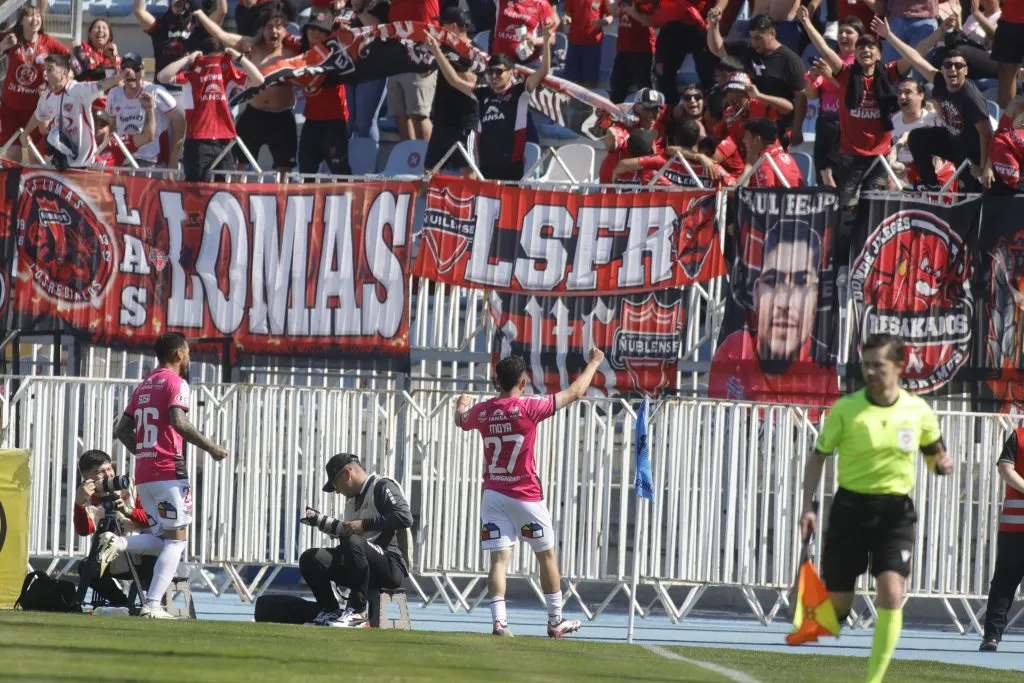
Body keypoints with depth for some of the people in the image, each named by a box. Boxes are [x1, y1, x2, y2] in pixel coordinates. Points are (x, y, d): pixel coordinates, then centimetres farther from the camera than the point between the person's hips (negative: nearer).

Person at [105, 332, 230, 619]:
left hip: (143, 474, 8)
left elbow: (122, 430, 18)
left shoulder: (144, 387, 19)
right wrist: (211, 448, -13)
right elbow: (179, 422, -21)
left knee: (162, 539, 15)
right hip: (169, 472, -8)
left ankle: (117, 543, -9)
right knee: (177, 539, -4)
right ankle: (153, 604, -14)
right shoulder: (176, 383, -5)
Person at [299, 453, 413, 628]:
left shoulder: (382, 487, -2)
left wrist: (364, 524, -19)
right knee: (310, 559, -6)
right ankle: (331, 611, -1)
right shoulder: (352, 500, 24)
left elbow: (405, 517, -19)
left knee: (353, 542, -37)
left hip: (392, 565, -8)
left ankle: (358, 612, -30)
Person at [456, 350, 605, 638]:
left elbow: (461, 420, 23)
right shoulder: (528, 408, -13)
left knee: (499, 559, -1)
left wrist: (462, 404, 47)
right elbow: (575, 392, -4)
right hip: (526, 496, -3)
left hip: (492, 494, 3)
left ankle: (499, 619, -17)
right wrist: (594, 363, 13)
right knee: (547, 557, 12)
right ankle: (556, 621, 20)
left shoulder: (481, 411, -2)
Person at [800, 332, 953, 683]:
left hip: (896, 512, 0)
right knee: (837, 606, 1)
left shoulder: (918, 411, 0)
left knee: (891, 592, -17)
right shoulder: (846, 409, -4)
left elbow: (934, 453, 14)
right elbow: (818, 457, 3)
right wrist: (808, 506, -7)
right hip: (851, 508, 0)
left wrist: (942, 463, -10)